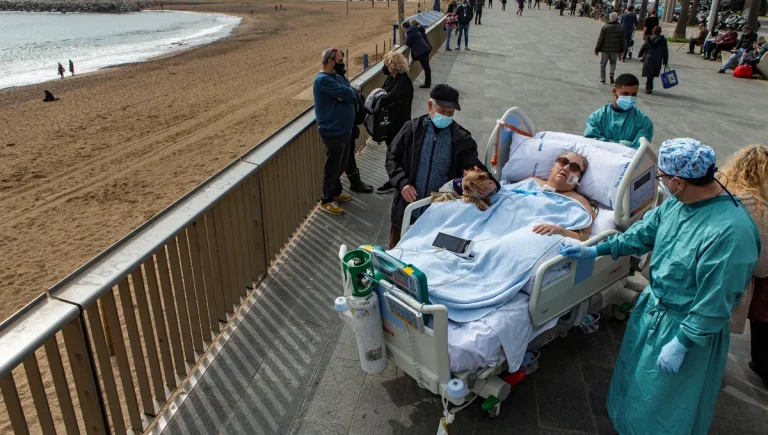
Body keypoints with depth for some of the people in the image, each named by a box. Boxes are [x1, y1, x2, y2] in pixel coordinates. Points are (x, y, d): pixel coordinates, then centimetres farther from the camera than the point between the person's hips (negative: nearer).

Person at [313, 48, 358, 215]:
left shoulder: (337, 77, 12)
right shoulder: (323, 80, -20)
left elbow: (354, 96, 8)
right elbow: (348, 94, -25)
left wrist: (347, 94, -13)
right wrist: (349, 93, -4)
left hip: (344, 130, 9)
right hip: (333, 132, -9)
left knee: (341, 165, 20)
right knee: (332, 167, 1)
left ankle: (336, 193, 37)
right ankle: (326, 201, 14)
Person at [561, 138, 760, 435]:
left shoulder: (731, 232, -35)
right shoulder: (679, 201, -10)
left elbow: (715, 303, -29)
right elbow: (646, 231, 7)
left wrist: (681, 344, -21)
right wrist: (597, 250, 9)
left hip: (688, 325, -8)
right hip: (653, 305, 8)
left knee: (664, 402, 14)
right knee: (637, 372, 29)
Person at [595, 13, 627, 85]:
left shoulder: (605, 27, -8)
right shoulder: (621, 28, 1)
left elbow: (600, 39, -7)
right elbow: (623, 40, 5)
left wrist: (597, 49, 1)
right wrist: (622, 50, 15)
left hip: (605, 49, -2)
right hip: (615, 50, 2)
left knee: (603, 64, 12)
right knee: (613, 62, 19)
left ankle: (602, 79, 12)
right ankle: (612, 74, -6)